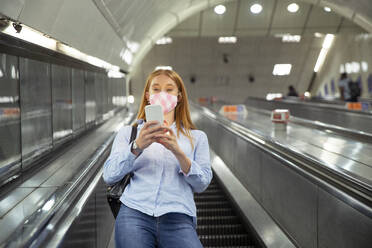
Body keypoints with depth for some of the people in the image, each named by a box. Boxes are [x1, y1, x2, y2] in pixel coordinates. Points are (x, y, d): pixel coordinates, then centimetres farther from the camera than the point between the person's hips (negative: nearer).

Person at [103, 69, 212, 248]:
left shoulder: (197, 137, 19)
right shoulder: (128, 132, 19)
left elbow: (202, 184, 6)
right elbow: (109, 176, 5)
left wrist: (178, 151, -9)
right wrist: (137, 146, -10)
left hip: (178, 218, 0)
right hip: (135, 213, 0)